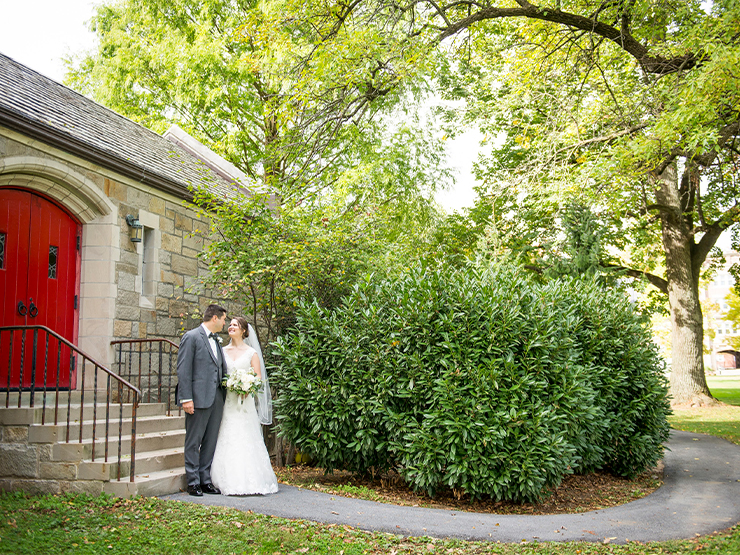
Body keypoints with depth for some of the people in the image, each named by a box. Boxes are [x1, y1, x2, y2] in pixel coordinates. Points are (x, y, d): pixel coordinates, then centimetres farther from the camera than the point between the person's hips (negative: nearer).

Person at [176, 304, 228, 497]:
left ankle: (206, 480, 17)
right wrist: (186, 398, -16)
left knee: (211, 442, 10)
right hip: (198, 399, -7)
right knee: (194, 443, 2)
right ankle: (193, 482, 8)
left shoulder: (216, 341, 17)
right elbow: (183, 370, -11)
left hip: (216, 399, 7)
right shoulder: (191, 337, -5)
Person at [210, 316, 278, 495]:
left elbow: (258, 378, 0)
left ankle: (249, 480, 1)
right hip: (225, 401, 3)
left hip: (244, 402, -3)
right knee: (226, 440, -1)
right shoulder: (223, 351, 12)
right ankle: (228, 481, 5)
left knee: (245, 439, -5)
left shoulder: (251, 353, 4)